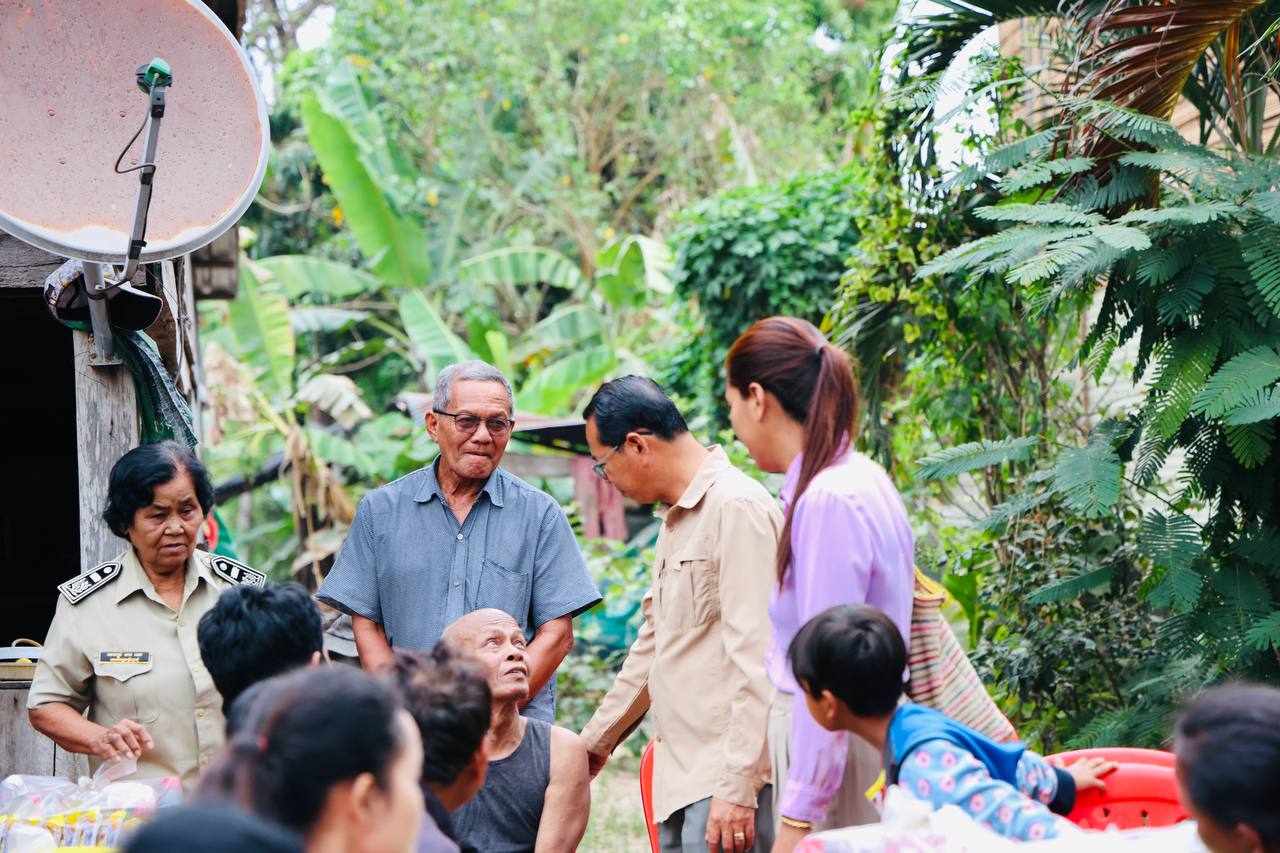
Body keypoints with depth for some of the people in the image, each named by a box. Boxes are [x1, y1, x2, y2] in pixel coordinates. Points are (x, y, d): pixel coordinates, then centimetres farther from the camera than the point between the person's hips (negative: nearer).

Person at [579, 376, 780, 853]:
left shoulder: (736, 507, -12)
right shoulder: (677, 519, 20)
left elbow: (757, 658, -19)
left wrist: (736, 788, -23)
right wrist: (596, 741, 35)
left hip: (727, 778, -10)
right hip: (681, 777, 10)